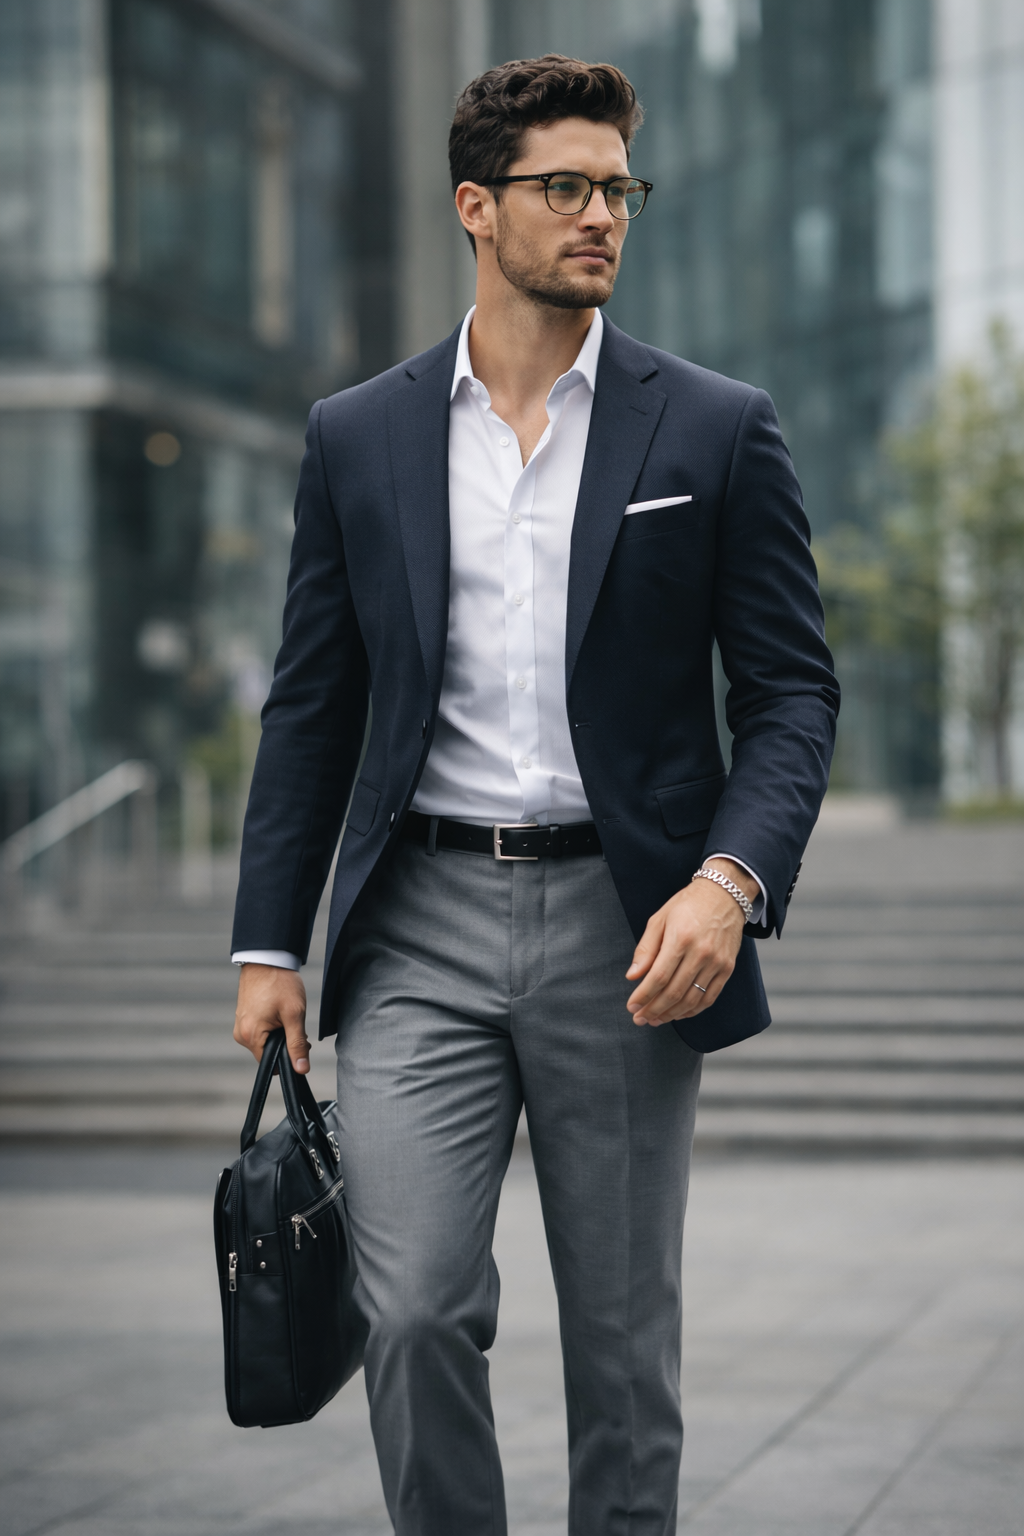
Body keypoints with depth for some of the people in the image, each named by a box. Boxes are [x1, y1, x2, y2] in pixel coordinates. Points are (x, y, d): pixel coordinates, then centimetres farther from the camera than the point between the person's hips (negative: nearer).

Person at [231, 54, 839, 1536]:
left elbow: (792, 690, 0)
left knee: (624, 1333, 7)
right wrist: (269, 943, 5)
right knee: (413, 1311, -8)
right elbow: (313, 706, 10)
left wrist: (730, 882, -16)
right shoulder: (359, 438, 7)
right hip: (422, 925, 1)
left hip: (624, 927, -1)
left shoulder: (717, 430, 2)